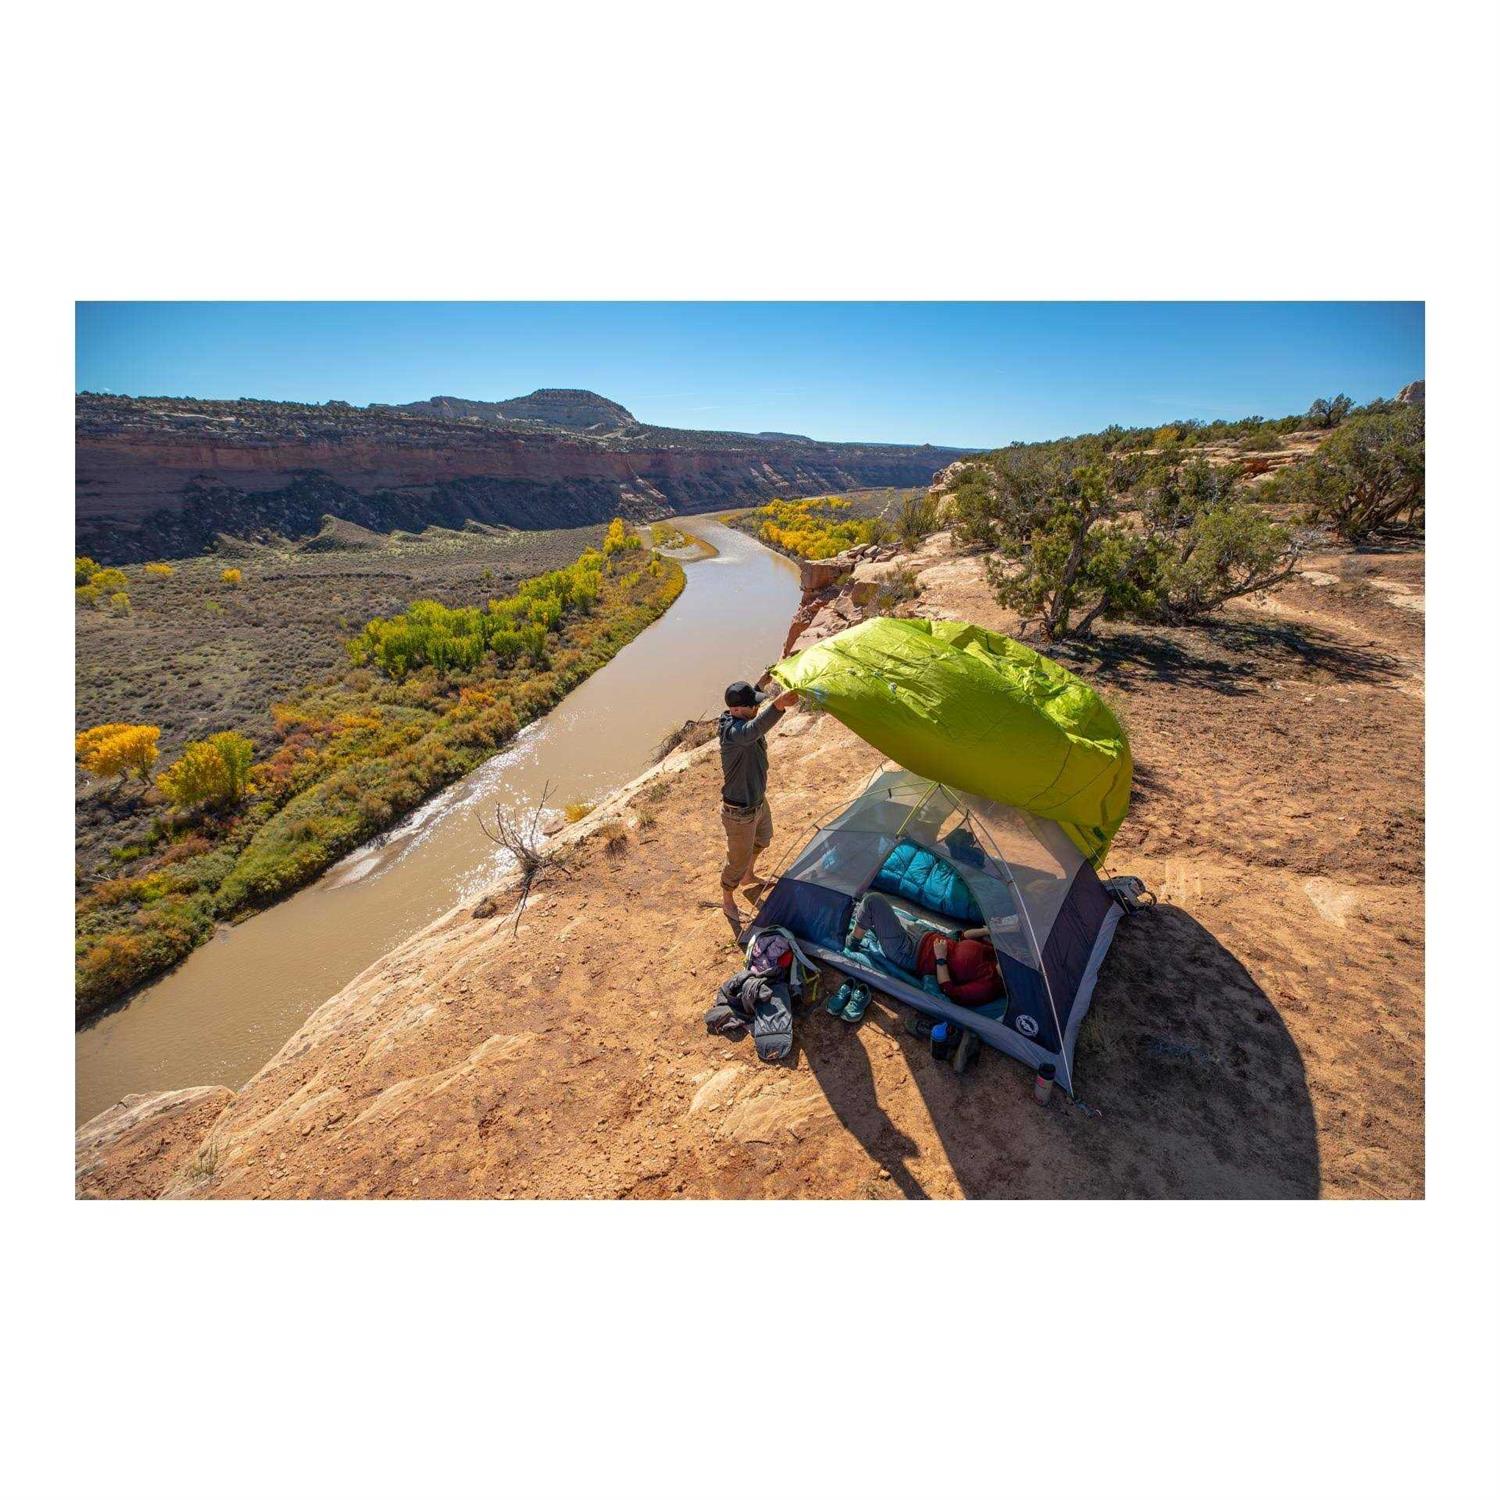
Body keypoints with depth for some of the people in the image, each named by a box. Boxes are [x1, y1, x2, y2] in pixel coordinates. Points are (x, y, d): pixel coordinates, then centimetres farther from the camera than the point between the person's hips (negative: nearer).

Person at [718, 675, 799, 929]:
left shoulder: (741, 718, -9)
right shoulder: (732, 732, -37)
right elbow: (751, 731, -60)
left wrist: (762, 683, 11)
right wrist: (778, 706, -75)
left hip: (758, 800, 9)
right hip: (740, 812, -9)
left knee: (762, 839, 33)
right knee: (737, 860, 13)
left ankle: (748, 877, 61)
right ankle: (729, 903, 39)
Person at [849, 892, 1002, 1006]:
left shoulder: (986, 987, -22)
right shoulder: (992, 951, -3)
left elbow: (948, 991, -22)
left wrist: (941, 959, -22)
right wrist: (986, 930, -2)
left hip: (909, 955, -8)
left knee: (873, 901, -12)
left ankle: (853, 942, 13)